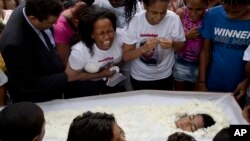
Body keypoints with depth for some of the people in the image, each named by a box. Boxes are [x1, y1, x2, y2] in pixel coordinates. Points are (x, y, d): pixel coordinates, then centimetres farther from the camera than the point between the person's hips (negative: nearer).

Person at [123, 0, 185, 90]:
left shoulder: (173, 19, -18)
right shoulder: (136, 20, -18)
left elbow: (181, 46, -4)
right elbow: (126, 57, -15)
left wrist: (173, 44, -27)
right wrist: (143, 48, -33)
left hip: (164, 77, 1)